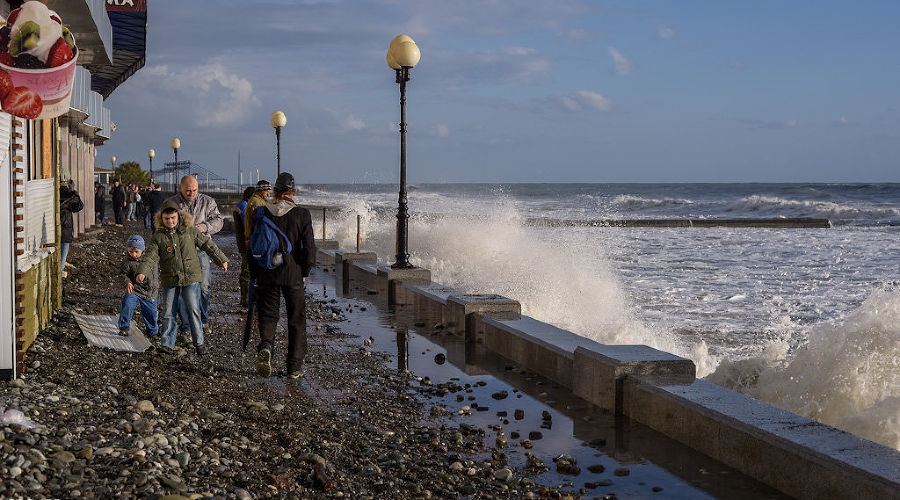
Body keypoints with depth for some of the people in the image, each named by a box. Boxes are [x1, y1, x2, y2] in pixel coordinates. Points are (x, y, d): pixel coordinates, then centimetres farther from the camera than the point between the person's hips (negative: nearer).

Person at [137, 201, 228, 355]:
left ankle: (199, 343, 6)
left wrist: (221, 260, 15)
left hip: (191, 278, -1)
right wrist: (142, 272, -22)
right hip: (170, 281, 1)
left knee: (193, 310, -4)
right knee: (168, 313, 4)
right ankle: (167, 344, 15)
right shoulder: (158, 236, 0)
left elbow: (208, 245, 9)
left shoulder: (191, 231, 0)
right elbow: (150, 256, -8)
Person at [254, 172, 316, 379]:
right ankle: (294, 367, 12)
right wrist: (305, 272, 3)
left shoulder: (261, 212, 0)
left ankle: (265, 346, -17)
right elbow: (309, 246, -9)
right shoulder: (302, 214, -6)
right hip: (293, 274, -1)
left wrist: (256, 270, 11)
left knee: (267, 315, 13)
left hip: (267, 274, 1)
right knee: (296, 319, 9)